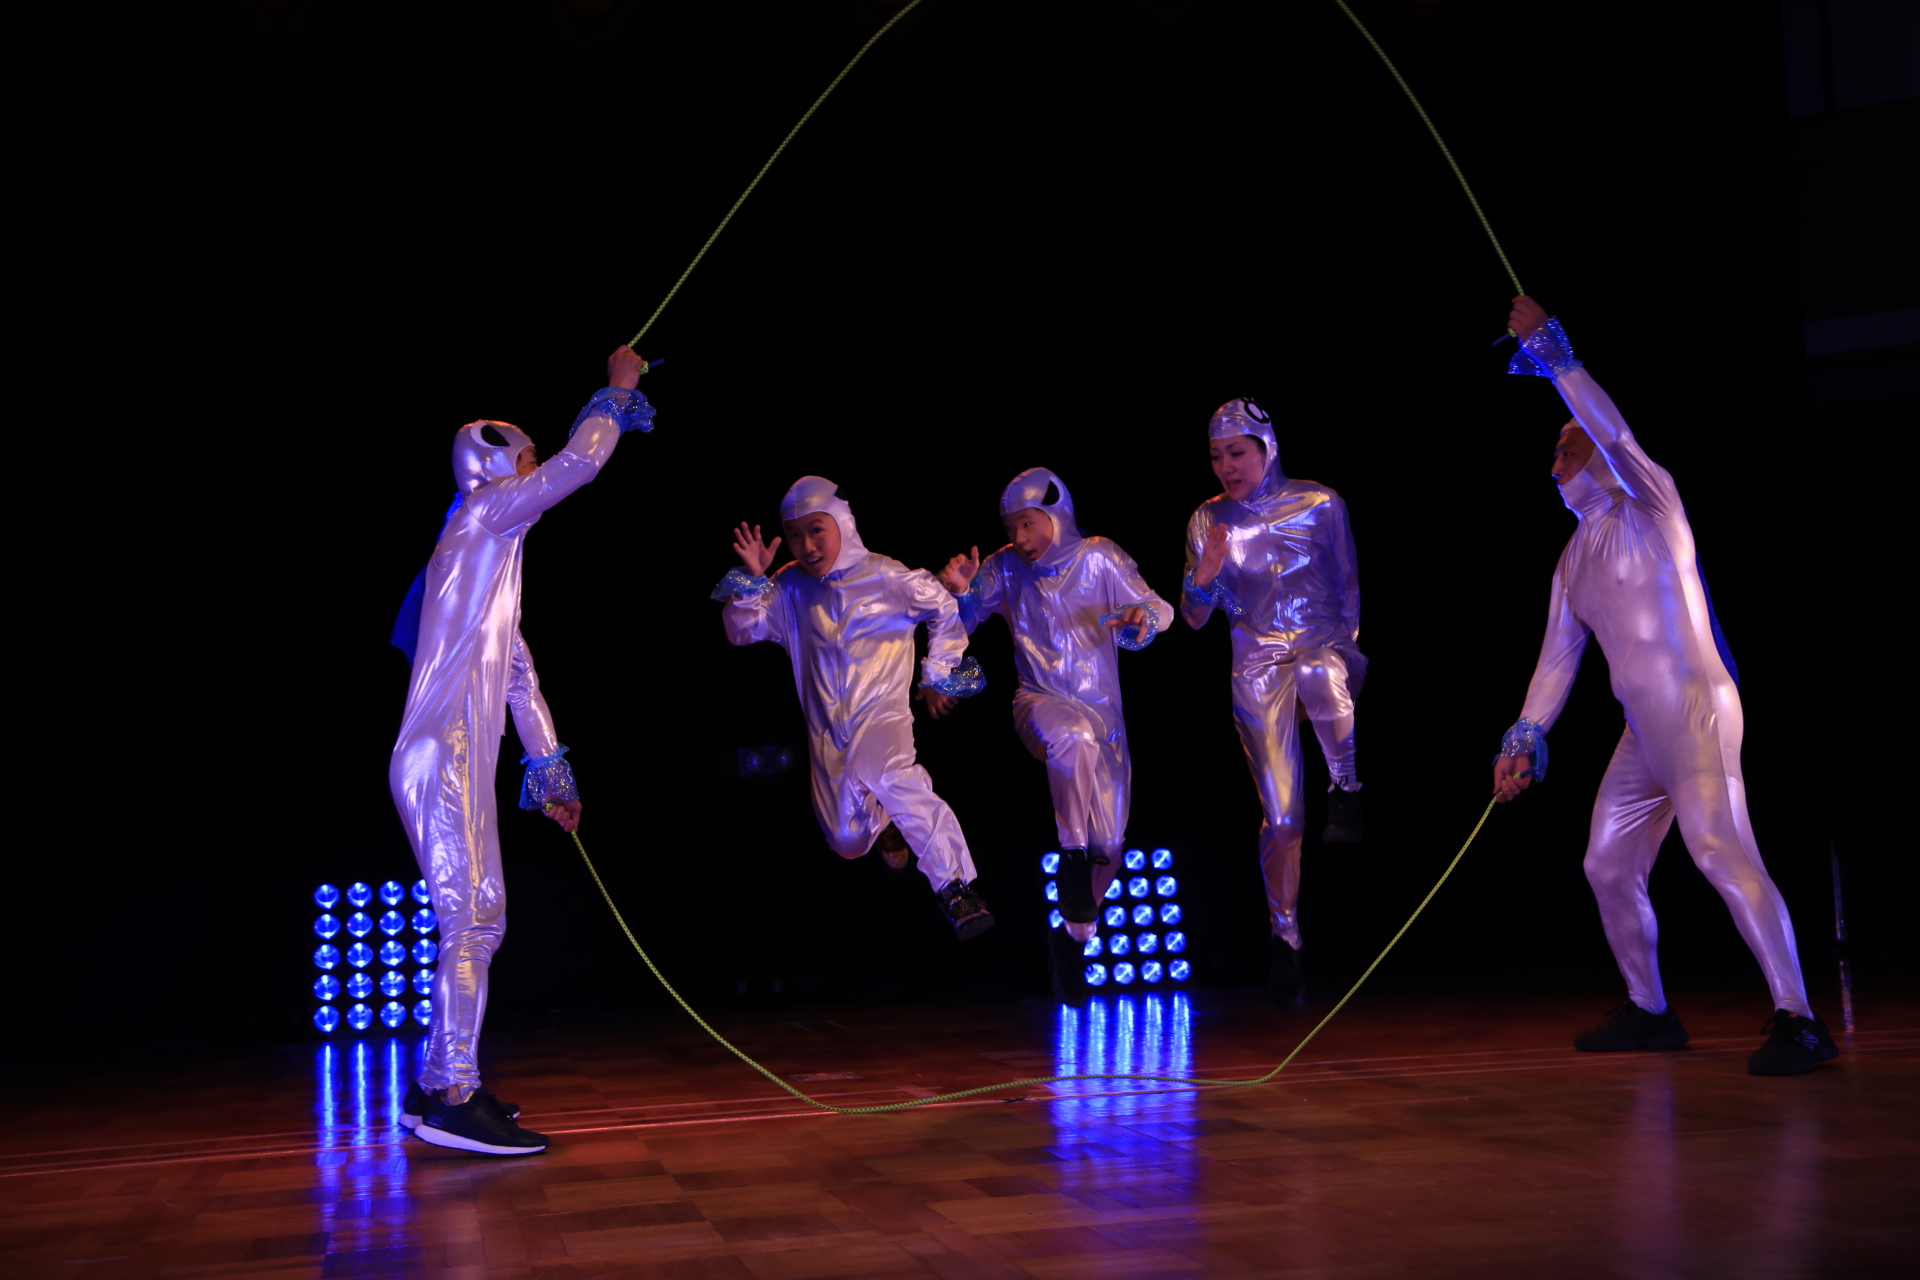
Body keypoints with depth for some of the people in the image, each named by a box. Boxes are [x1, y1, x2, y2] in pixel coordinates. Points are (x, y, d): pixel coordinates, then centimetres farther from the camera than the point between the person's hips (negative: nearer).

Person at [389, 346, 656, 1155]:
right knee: (471, 921, -13)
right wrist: (618, 392, 7)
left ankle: (438, 1087, 18)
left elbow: (520, 679, 25)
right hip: (442, 760, -10)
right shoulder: (483, 510, -1)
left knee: (478, 922, 11)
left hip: (463, 765, 10)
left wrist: (549, 771, 24)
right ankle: (453, 1100, -13)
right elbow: (578, 464, -8)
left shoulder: (494, 558, 26)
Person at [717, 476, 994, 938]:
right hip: (827, 732, 4)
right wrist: (752, 581, -10)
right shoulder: (790, 588, 3)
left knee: (893, 776, -38)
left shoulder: (884, 577, -6)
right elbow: (742, 631, 5)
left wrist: (937, 672, 5)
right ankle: (885, 819, 41)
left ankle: (956, 886, -33)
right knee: (847, 842, 3)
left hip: (881, 714, -4)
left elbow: (945, 609, 5)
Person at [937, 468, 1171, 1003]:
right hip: (1040, 703, -2)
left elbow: (1155, 608, -6)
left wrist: (1141, 618, -29)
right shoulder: (1006, 568, -2)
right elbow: (960, 619, 2)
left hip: (1103, 712, 2)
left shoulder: (1099, 559, -4)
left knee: (1109, 845, 3)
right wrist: (960, 590, -19)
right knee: (1073, 737, -40)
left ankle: (1072, 937, 26)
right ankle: (1073, 858, -26)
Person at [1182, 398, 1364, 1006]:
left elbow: (1349, 585, 7)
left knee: (1329, 685, -41)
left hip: (1321, 644, -1)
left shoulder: (1319, 504, -2)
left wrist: (1348, 648, -3)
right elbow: (1194, 618, 1)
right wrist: (1205, 575, -18)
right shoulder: (1208, 520, 1)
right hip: (1258, 664, 1)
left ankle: (1346, 791, -11)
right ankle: (1284, 938, 16)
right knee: (1281, 814, -1)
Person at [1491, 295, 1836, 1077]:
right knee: (1608, 866, 13)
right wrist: (1525, 738, 8)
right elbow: (1558, 657, 16)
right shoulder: (1574, 557, 18)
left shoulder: (1649, 508, -1)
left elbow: (1611, 432, -20)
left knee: (1720, 851, -24)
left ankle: (1797, 1020, -25)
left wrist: (1552, 353, -18)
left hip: (1693, 711, -9)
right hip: (1643, 731, 9)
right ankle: (1649, 1012, 26)